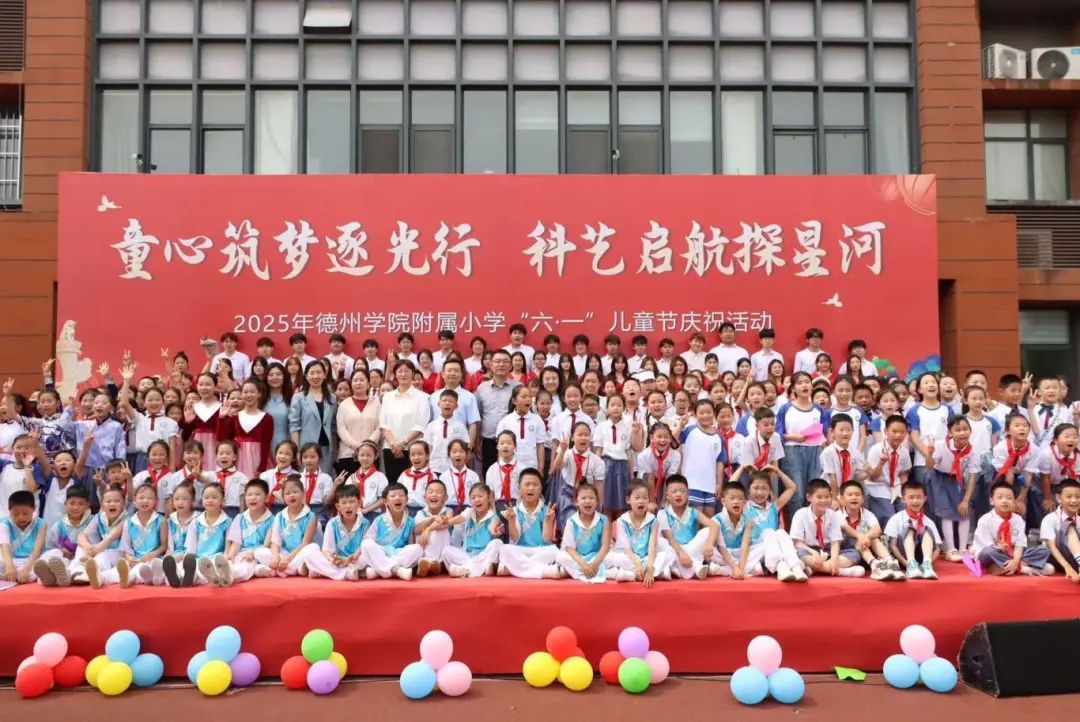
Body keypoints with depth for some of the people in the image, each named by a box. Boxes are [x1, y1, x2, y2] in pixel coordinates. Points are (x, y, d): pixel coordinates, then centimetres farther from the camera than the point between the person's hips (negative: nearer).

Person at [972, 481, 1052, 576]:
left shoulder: (1018, 519, -1)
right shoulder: (985, 520, -12)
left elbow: (1020, 544, -10)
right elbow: (987, 547, -16)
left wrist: (1015, 561, -27)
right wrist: (999, 548, -35)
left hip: (1013, 555, 4)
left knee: (1043, 550, -10)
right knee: (988, 552, -40)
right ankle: (1024, 568, -26)